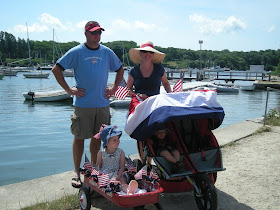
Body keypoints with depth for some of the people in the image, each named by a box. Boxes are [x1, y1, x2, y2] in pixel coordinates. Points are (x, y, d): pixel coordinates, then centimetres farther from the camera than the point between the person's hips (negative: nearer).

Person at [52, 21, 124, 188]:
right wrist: (69, 90, -7)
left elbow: (120, 69, 22)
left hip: (102, 103, 4)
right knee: (80, 137, 2)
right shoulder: (76, 52, -3)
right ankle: (77, 172, 15)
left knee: (97, 137, 11)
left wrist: (114, 88, 11)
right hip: (82, 103, -3)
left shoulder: (107, 52, 9)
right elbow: (56, 69, -2)